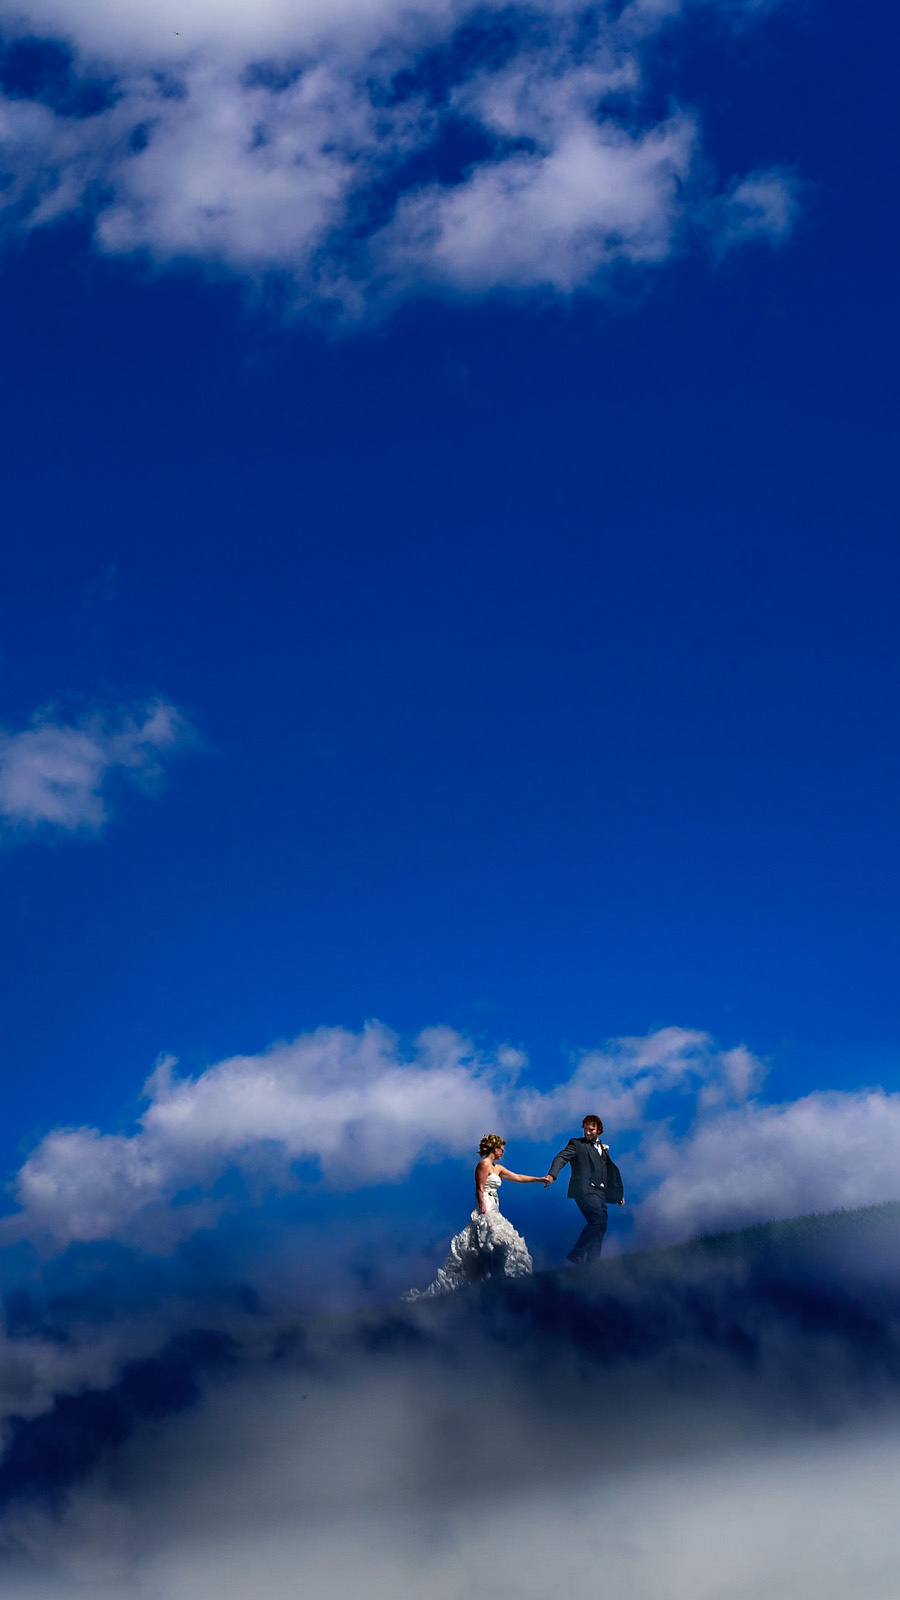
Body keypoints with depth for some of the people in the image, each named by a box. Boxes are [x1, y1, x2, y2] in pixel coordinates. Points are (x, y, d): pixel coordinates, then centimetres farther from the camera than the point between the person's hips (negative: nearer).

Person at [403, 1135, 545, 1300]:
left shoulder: (497, 1168, 21)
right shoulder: (484, 1164, -6)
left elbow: (517, 1177, 28)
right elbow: (479, 1189, -13)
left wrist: (539, 1179, 29)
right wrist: (482, 1210, -19)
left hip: (493, 1212, 10)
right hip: (485, 1212, -10)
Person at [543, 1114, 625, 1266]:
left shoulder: (604, 1148, 23)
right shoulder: (576, 1144, 5)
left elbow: (611, 1172, 29)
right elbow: (561, 1158, -10)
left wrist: (619, 1194, 27)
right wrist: (552, 1175, -29)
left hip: (600, 1192, 7)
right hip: (585, 1189, -7)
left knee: (600, 1227, 1)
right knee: (598, 1221, -22)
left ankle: (592, 1263, 5)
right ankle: (576, 1253, -17)